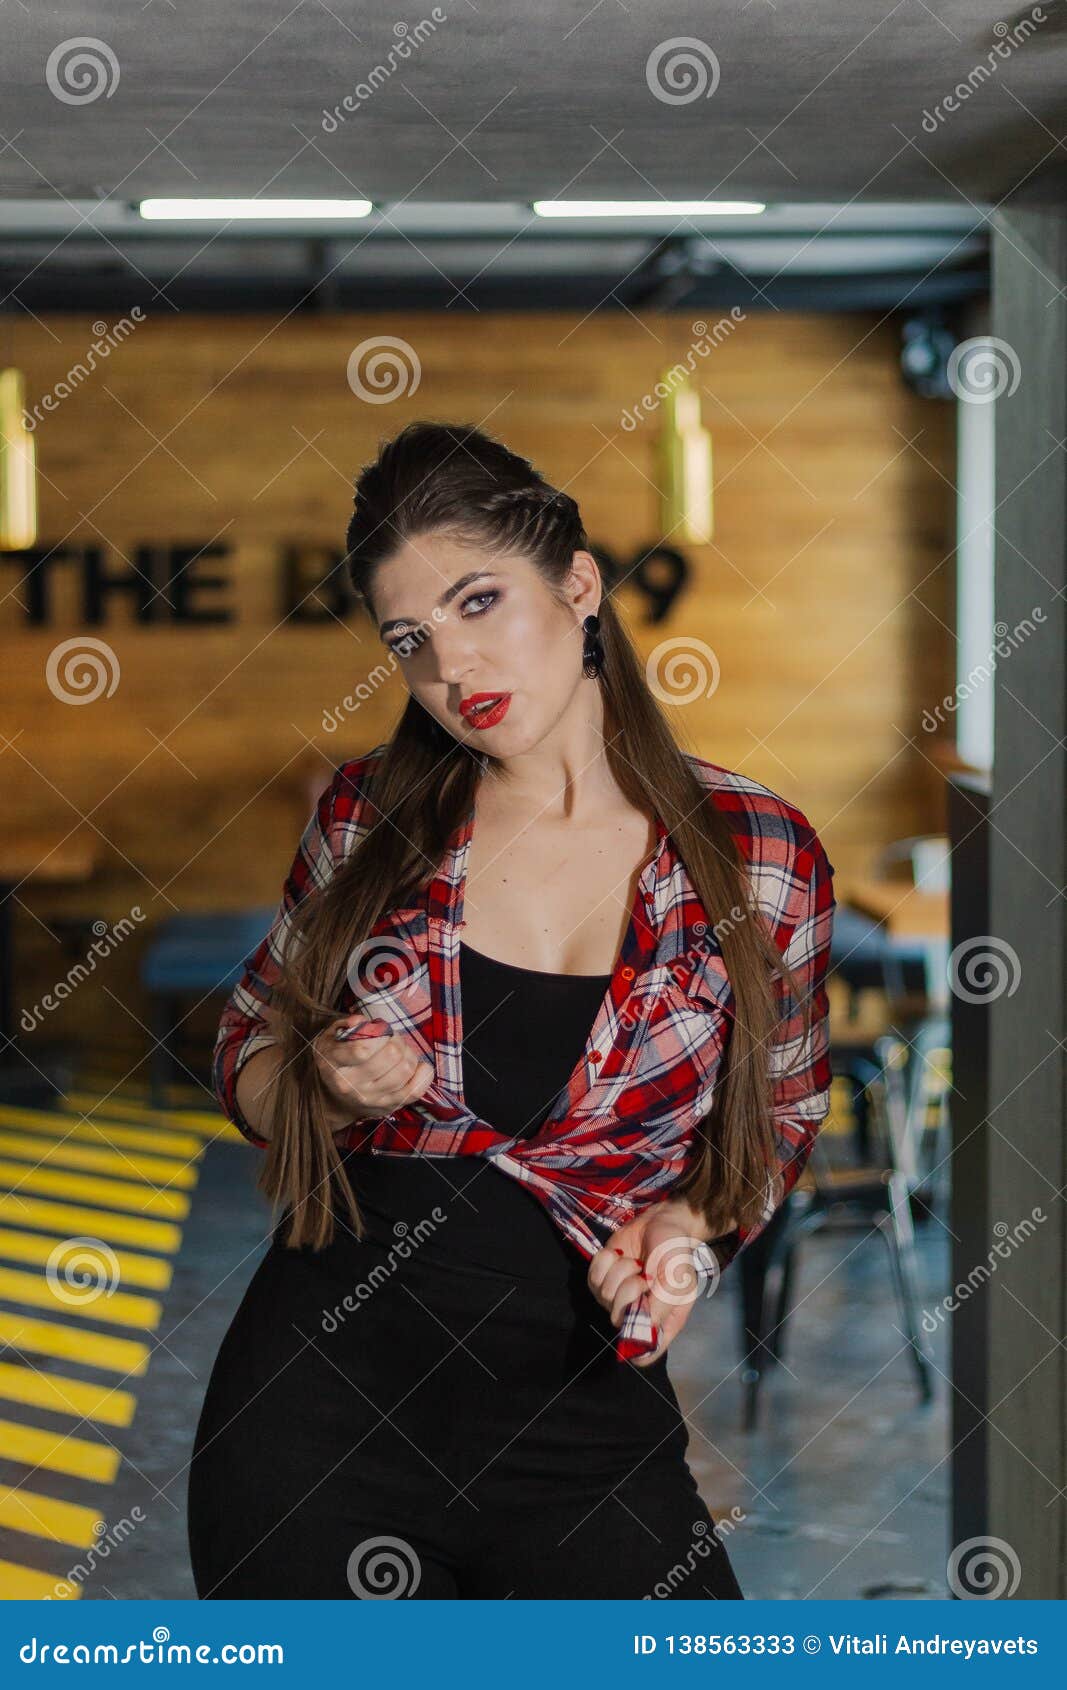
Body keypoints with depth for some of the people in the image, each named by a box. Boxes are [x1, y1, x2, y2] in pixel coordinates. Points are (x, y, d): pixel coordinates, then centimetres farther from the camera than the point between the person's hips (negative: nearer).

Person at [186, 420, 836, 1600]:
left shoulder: (757, 855, -3)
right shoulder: (370, 819, 1)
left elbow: (779, 1120, 11)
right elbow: (244, 1054, 13)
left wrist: (692, 1221, -9)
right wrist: (328, 1081, -9)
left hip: (580, 1401, -1)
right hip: (325, 1379, 1)